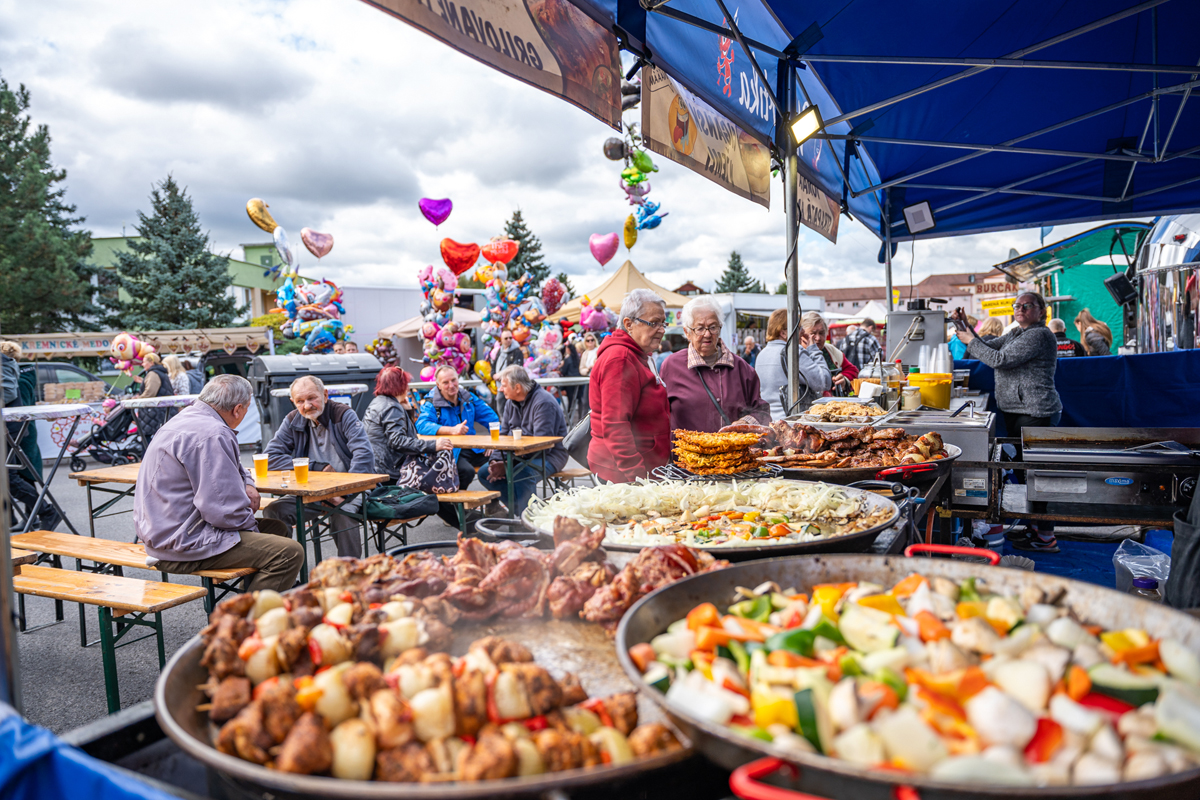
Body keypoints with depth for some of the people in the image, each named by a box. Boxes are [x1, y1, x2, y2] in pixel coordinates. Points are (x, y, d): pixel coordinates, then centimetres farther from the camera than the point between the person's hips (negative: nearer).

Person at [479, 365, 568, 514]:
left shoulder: (543, 403, -20)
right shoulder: (511, 402, 9)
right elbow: (503, 435, 11)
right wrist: (495, 460, -10)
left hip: (549, 456, -9)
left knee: (520, 476, -37)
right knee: (484, 473, -2)